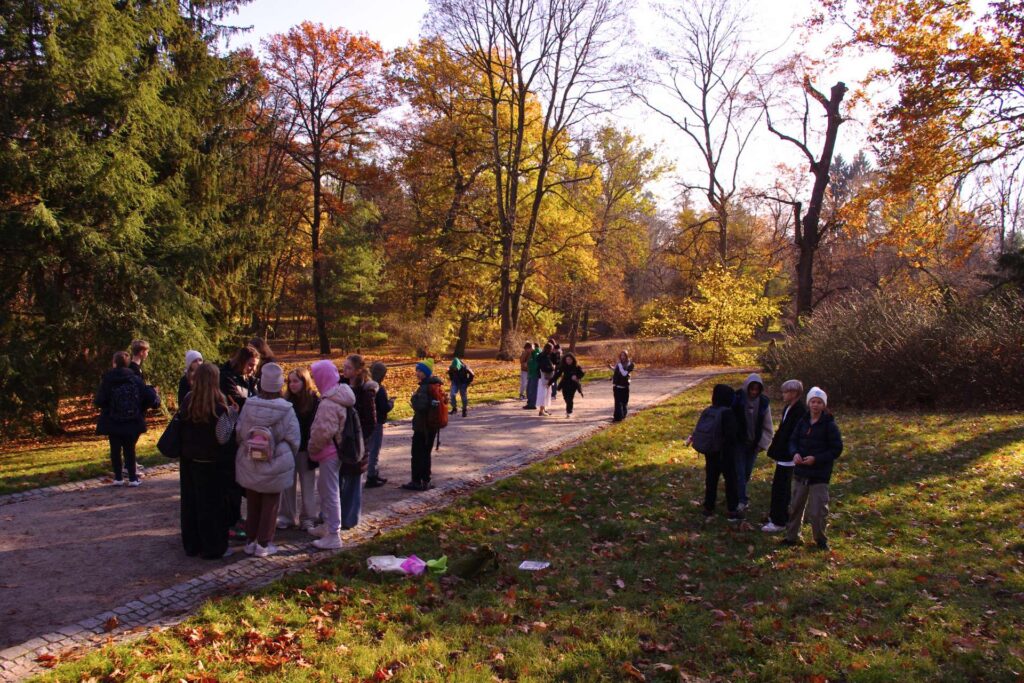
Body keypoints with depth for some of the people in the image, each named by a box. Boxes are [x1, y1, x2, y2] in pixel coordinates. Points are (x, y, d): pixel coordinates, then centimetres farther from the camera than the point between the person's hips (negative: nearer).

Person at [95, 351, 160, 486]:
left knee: (115, 450, 11)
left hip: (112, 423, -1)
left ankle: (118, 478, 14)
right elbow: (148, 397, -9)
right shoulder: (135, 379, -5)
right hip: (132, 423, 1)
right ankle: (132, 478, 9)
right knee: (130, 450, 10)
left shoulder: (107, 380, -10)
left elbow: (99, 401, -12)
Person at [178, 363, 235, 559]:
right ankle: (213, 547, 12)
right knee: (212, 504, 5)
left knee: (190, 502, 15)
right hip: (210, 463, -5)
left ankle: (191, 544, 25)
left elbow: (181, 427, 6)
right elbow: (223, 437, -17)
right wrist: (232, 416, -9)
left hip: (189, 460, 5)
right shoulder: (218, 406, -19)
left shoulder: (187, 401, -3)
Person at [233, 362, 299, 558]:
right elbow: (293, 439, -9)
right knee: (270, 504, 11)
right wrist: (288, 458, 8)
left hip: (249, 464, 3)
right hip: (275, 465, -2)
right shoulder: (286, 409, -16)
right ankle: (264, 544, 16)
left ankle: (251, 541, 26)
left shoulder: (249, 405, -11)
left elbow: (239, 432, -3)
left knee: (252, 503, 17)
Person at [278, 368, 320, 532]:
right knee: (288, 484, 11)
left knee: (308, 485, 8)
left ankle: (308, 518, 17)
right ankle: (287, 516, 22)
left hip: (305, 450, -3)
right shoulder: (287, 400, 1)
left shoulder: (314, 400, -8)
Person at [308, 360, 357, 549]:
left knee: (330, 492, -1)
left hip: (329, 452, -10)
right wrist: (315, 447, 14)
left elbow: (324, 432, -27)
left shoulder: (329, 403, -24)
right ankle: (328, 525, 36)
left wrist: (313, 448, -10)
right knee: (323, 487, 23)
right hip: (334, 450, 10)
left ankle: (334, 535, 7)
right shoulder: (339, 395, 7)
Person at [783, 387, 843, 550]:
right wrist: (795, 453, -11)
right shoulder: (803, 422, 5)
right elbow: (793, 440, 11)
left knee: (817, 511, -2)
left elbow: (837, 449, -8)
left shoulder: (829, 425, -9)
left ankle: (821, 540, 19)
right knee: (795, 506, 14)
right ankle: (792, 536, 29)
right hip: (801, 472, 5)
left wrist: (816, 458, -18)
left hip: (819, 475, -5)